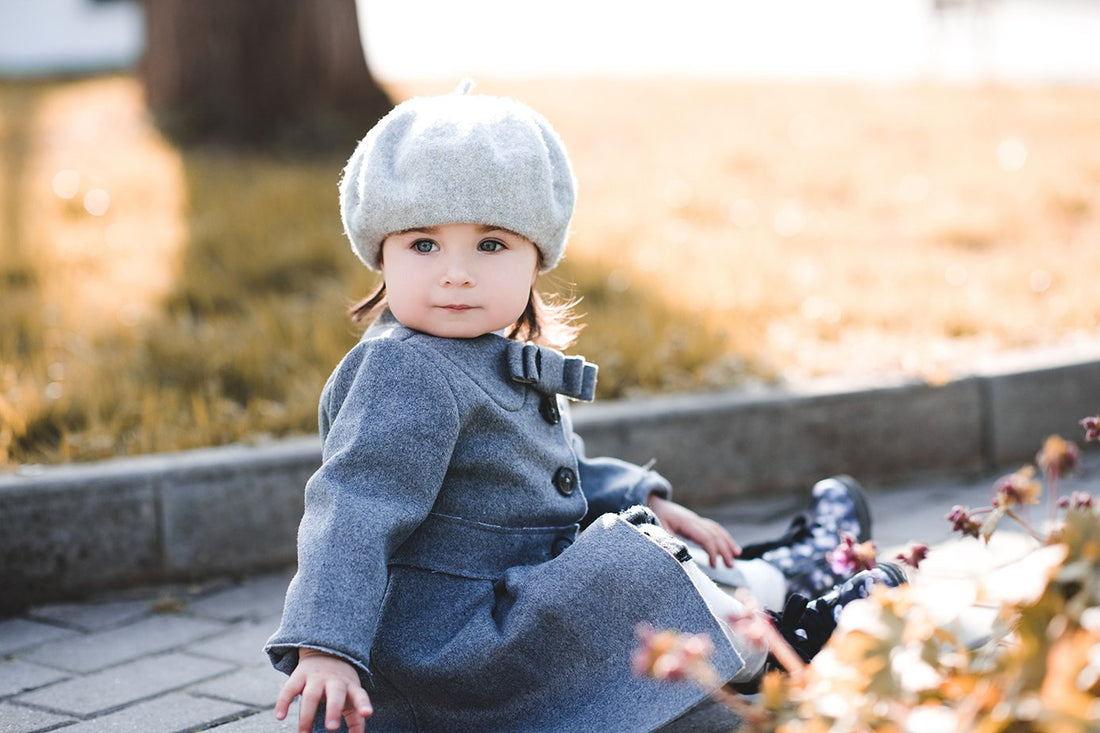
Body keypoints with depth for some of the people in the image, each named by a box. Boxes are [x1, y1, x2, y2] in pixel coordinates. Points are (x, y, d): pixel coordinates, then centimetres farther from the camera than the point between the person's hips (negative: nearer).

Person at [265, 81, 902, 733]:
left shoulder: (503, 366, 13)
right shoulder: (404, 376, -19)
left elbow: (546, 479, 27)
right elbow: (354, 512, -27)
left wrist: (643, 502, 14)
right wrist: (324, 647, -36)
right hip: (439, 649, -11)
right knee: (628, 560, -16)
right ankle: (780, 576, 5)